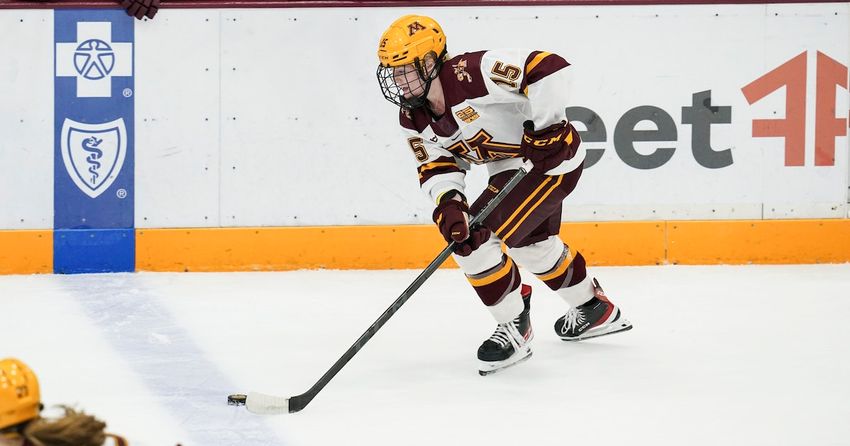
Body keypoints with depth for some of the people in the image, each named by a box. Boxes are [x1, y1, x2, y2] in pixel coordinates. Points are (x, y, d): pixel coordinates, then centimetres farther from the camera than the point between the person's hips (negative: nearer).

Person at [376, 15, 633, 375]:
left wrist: (546, 126, -32)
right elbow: (436, 166, -3)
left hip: (552, 156, -10)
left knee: (475, 237, -19)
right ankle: (596, 310, 54)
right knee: (533, 244, 29)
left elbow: (549, 67, -34)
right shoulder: (413, 118, -5)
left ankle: (515, 328, -2)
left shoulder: (473, 74, -31)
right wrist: (448, 202, -23)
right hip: (510, 170, 10)